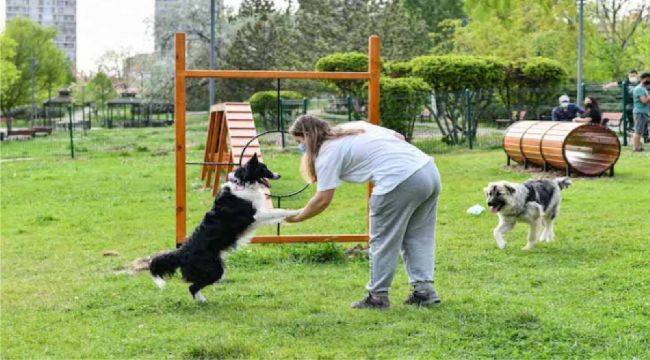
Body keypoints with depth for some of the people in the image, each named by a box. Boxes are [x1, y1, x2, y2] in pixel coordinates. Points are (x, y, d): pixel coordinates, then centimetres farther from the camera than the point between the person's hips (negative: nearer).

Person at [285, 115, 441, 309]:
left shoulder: (328, 153, 1)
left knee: (382, 241, 6)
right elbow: (399, 136, 24)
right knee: (418, 237, 16)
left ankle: (378, 296, 12)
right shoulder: (355, 126, 25)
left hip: (401, 182, -8)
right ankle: (424, 290, 14)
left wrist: (296, 217, 13)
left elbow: (323, 199, 0)